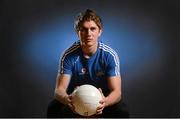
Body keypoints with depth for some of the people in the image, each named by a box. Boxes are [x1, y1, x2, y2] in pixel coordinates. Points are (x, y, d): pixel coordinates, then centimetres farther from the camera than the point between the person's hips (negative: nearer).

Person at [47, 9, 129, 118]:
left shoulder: (110, 55, -19)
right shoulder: (69, 56, -18)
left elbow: (116, 91, -22)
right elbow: (59, 89, -23)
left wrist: (105, 102, -47)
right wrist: (67, 99, -48)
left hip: (103, 98, 0)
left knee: (122, 112, -29)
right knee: (54, 109, -29)